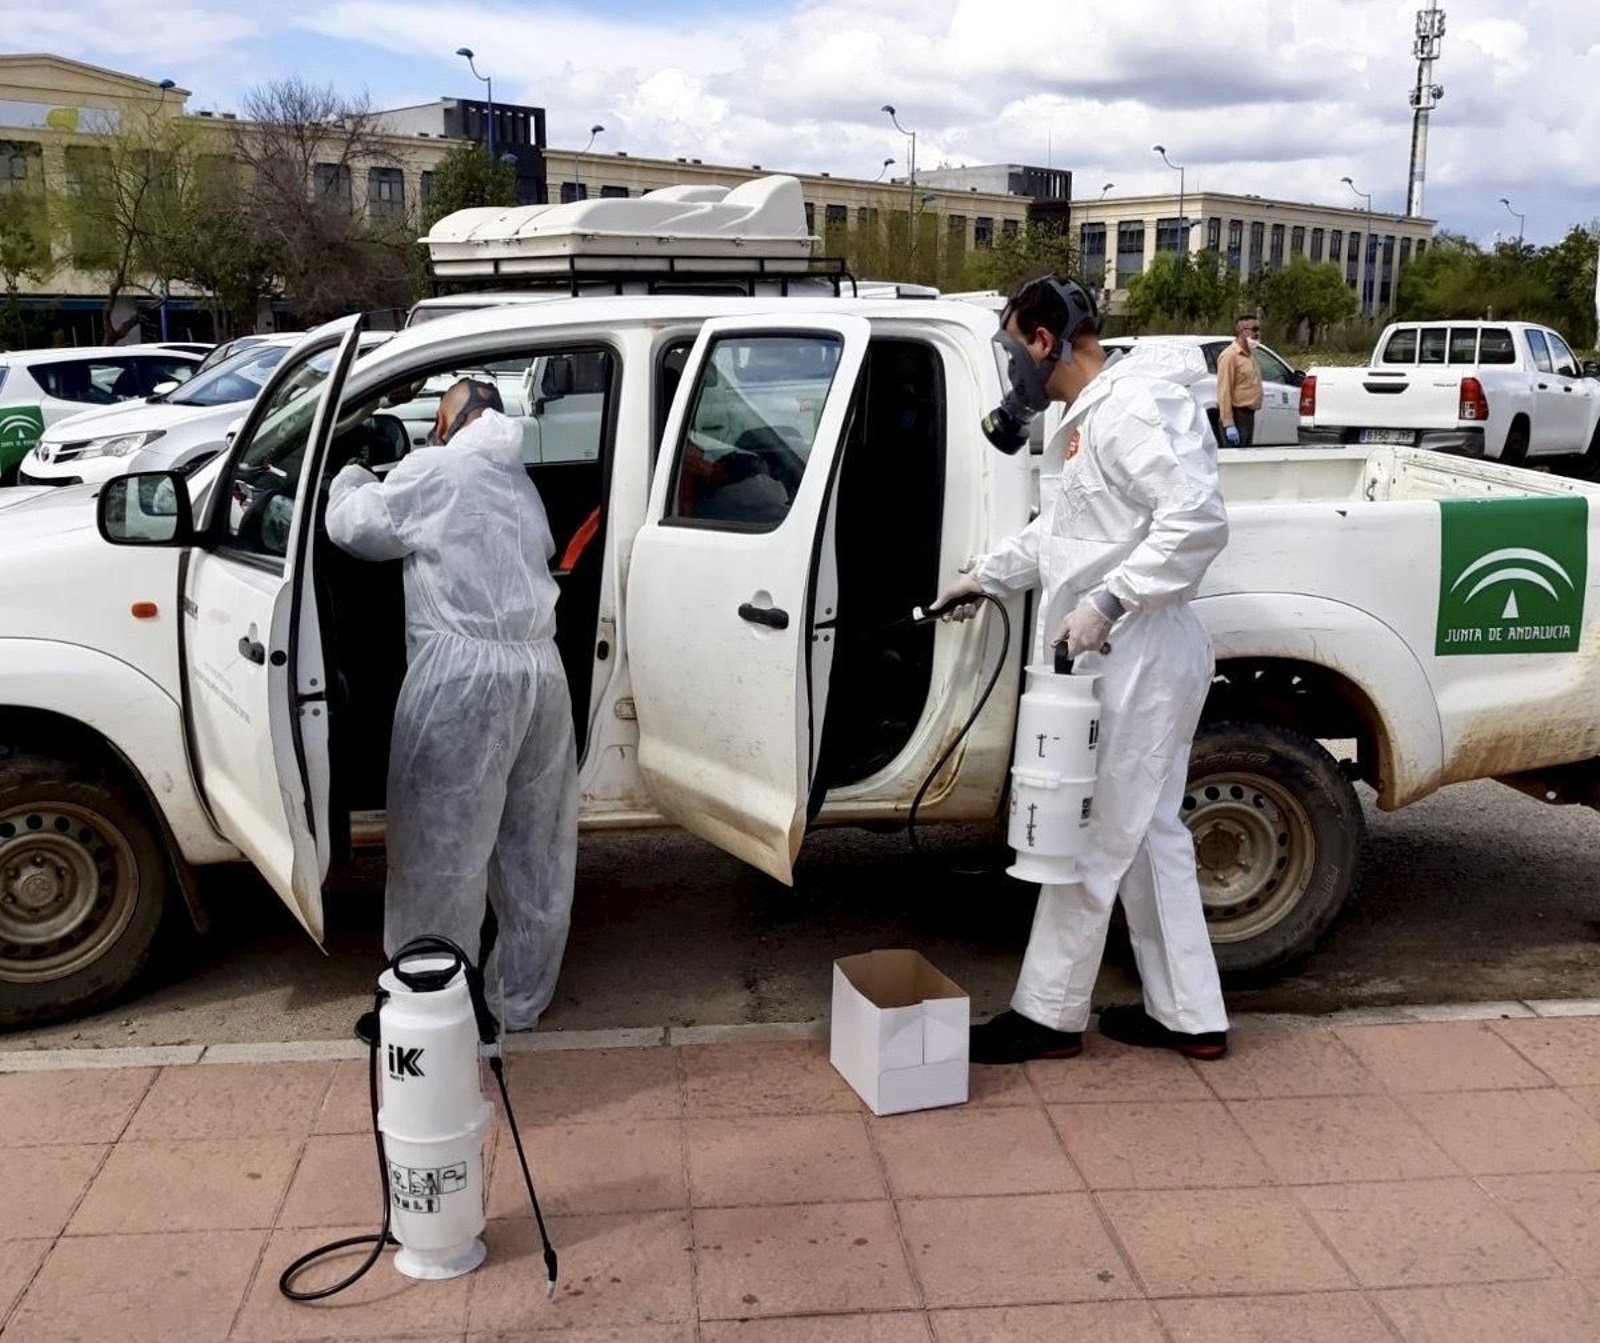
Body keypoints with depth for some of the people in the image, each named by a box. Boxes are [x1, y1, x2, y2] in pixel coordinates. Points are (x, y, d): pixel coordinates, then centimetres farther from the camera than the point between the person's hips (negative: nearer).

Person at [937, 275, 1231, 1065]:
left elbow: (1199, 520, -27)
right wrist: (986, 574, 26)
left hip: (1137, 659, -11)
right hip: (1117, 660, 11)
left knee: (1092, 841, 1)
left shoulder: (1135, 407, -17)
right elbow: (1058, 529, 28)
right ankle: (1190, 1017, 25)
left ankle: (1048, 1014, 15)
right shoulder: (1088, 418, 16)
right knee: (1147, 835, 15)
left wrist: (1108, 600, -29)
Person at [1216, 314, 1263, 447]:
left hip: (1249, 414, 9)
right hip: (1236, 415, -9)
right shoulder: (1230, 355, -13)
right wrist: (1228, 424, -24)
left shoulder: (1250, 354, 16)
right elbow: (1224, 391, -19)